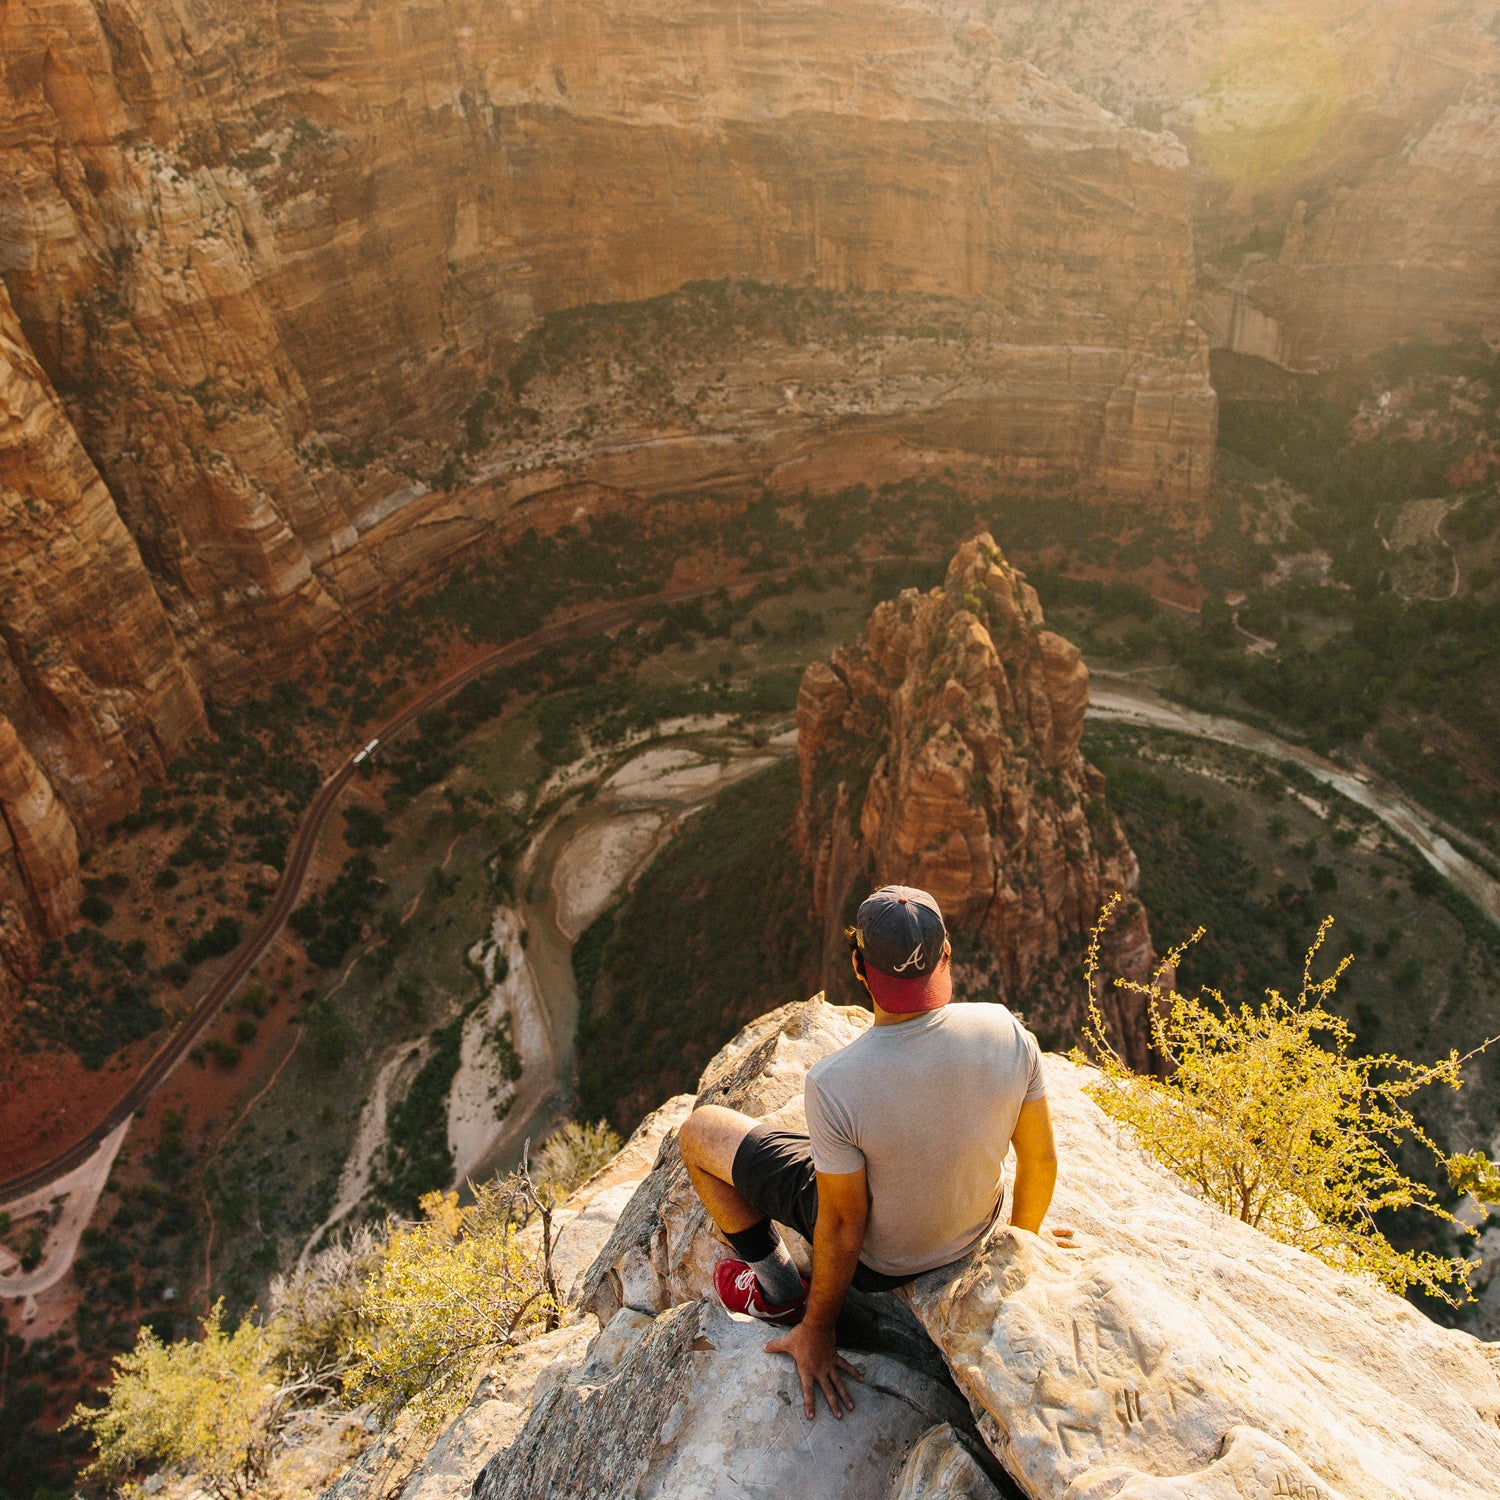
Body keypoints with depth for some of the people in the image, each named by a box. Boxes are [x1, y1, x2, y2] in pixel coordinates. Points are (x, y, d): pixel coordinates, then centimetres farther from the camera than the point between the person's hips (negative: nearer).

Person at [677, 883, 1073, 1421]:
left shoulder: (833, 1083, -36)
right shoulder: (1006, 1031, -24)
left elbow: (844, 1224, -22)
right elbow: (1041, 1160, -9)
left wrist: (816, 1330, -3)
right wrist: (1024, 1232, 13)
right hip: (974, 1231, 4)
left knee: (698, 1130, 9)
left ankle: (780, 1294, 25)